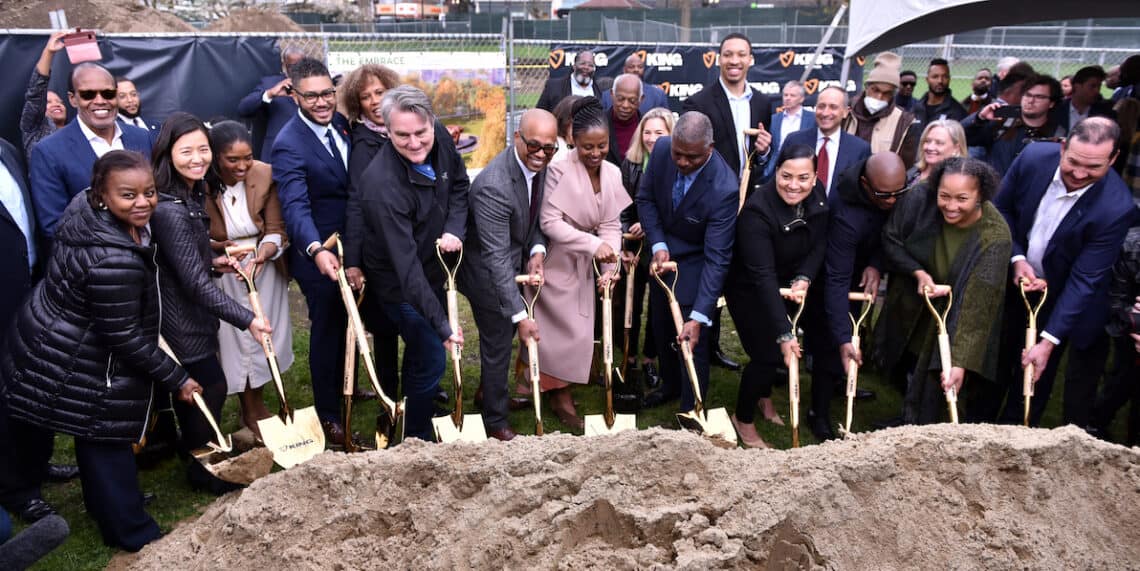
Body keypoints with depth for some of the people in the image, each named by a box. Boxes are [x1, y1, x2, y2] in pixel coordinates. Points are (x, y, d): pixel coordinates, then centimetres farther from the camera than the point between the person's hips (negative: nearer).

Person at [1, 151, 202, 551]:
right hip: (75, 367, -9)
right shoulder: (112, 261, -36)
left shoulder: (85, 206, -10)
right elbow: (124, 337, -27)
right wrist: (177, 380, -16)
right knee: (106, 441, 7)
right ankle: (131, 533, 23)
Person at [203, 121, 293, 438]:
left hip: (264, 264, 2)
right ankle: (252, 411, 22)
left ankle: (255, 401, 31)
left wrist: (263, 254, -30)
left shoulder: (265, 175, -15)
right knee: (234, 338, 6)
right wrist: (221, 247, -26)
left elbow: (275, 229, -11)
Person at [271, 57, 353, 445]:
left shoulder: (341, 123, 1)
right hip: (318, 251, -7)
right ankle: (328, 416, 21)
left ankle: (345, 388, 43)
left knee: (348, 322, 21)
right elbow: (295, 206, -33)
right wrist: (317, 250, -48)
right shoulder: (289, 145, -21)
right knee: (327, 329, 5)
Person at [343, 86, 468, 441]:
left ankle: (418, 395, 55)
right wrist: (442, 325, -39)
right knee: (431, 360, -1)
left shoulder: (440, 138, -17)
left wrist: (454, 229, -15)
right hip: (400, 283, -7)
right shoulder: (382, 186, -38)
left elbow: (459, 184, 3)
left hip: (434, 265, 7)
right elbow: (406, 266, -39)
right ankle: (418, 438, 23)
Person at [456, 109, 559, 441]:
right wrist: (520, 315, -34)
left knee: (503, 336, 25)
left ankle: (488, 394, 49)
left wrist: (537, 250, -14)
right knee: (497, 346, 6)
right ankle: (495, 421, 27)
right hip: (488, 275, -8)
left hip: (515, 267, 8)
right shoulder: (493, 186, -35)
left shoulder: (538, 165, -10)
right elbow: (497, 258, -34)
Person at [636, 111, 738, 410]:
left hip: (696, 263, -6)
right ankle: (671, 384, 47)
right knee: (661, 327, 21)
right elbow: (646, 197, -4)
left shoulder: (724, 189, -34)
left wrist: (699, 317, -36)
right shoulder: (662, 149, -20)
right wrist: (658, 246, -17)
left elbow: (717, 258, -32)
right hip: (663, 254, 6)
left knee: (693, 340, 0)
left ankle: (691, 410, 22)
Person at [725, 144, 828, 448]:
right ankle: (743, 419, 19)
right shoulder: (757, 210, -34)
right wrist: (784, 333, -38)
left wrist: (804, 278, -22)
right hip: (749, 290, -6)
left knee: (780, 347, 14)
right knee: (767, 354, -5)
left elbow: (819, 245, -2)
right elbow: (763, 276, -36)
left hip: (789, 284, 6)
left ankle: (765, 396, 45)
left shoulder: (818, 198, -15)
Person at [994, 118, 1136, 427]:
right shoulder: (1033, 157, -21)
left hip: (1060, 298, -3)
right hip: (1014, 278, 3)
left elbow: (1085, 279, -26)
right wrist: (1017, 258, -18)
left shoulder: (1117, 208, -30)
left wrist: (1049, 342, -28)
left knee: (1036, 372, 10)